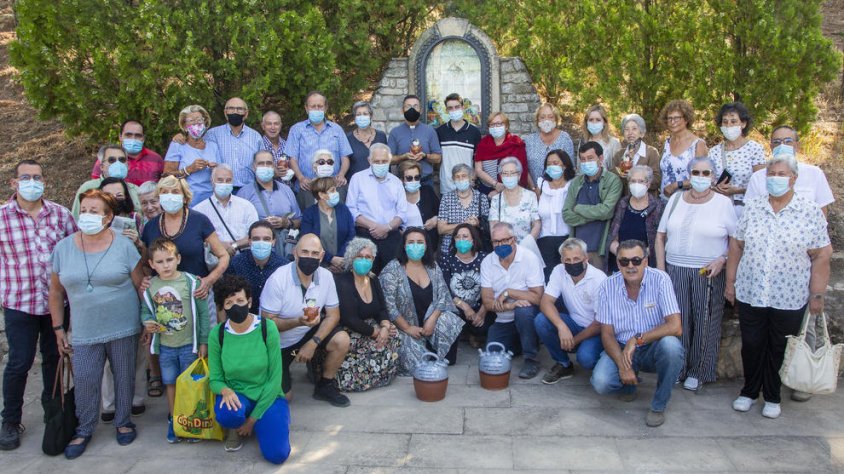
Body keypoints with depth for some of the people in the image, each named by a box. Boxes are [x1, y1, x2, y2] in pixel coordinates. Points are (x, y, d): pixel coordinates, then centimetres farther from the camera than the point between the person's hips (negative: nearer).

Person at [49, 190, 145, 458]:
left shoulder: (124, 246, -6)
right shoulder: (63, 248, 1)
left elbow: (140, 286, -2)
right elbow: (56, 291, 8)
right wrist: (58, 328, 7)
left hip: (123, 328, -1)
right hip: (84, 332, 2)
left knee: (124, 377, 10)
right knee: (84, 381, 6)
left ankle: (123, 422, 31)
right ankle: (84, 430, 26)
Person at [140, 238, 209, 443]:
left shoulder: (190, 282, -13)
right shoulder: (150, 286, -3)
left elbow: (203, 313, -9)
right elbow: (145, 310, 11)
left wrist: (204, 342, -8)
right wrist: (147, 322, -13)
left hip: (189, 344, -3)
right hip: (165, 346, 3)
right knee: (171, 384, 16)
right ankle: (173, 421, 31)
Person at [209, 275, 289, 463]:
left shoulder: (267, 328, -15)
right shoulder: (217, 334, -9)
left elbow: (275, 378, -12)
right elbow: (215, 378, -2)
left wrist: (253, 419, -12)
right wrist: (225, 390, -27)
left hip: (267, 397, 0)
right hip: (236, 396, 1)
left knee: (277, 454, -19)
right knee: (227, 414, -36)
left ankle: (258, 424, 15)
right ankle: (235, 426, 4)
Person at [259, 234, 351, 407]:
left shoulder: (326, 276, -13)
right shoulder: (278, 279, -25)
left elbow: (333, 315, -6)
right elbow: (267, 322, -20)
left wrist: (313, 343, -20)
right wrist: (298, 321, -36)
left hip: (307, 334, 4)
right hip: (278, 343, -3)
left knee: (342, 340, -21)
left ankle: (325, 386, 3)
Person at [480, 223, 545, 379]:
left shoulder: (530, 258, -16)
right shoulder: (487, 262, -5)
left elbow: (537, 298, -22)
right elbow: (487, 302, -8)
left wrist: (508, 292, -21)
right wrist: (510, 305, -27)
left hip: (527, 316, -4)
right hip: (502, 321, 4)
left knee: (523, 310, -36)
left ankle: (532, 359, -17)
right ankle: (517, 342, 23)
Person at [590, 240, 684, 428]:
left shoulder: (659, 279, -15)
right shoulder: (607, 287, -9)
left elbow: (675, 327, -22)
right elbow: (607, 334, -6)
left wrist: (638, 339, -24)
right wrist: (622, 365, -20)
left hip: (653, 348, -1)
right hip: (621, 348, 1)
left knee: (671, 345, -35)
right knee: (600, 383, -26)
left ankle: (659, 406, -9)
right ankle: (629, 384, 14)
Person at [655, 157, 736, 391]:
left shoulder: (723, 203, -1)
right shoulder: (676, 199, 8)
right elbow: (661, 235, 10)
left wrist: (722, 260, -15)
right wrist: (660, 268, 4)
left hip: (708, 273, -2)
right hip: (675, 270, 3)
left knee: (704, 324, 4)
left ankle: (698, 372, 18)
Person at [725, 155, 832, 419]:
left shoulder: (811, 212, -5)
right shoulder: (751, 208, 2)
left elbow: (821, 256, -4)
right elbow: (736, 246, 6)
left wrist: (817, 295, -6)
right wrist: (730, 282, 5)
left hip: (789, 298, -1)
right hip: (750, 293, 2)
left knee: (779, 349, 12)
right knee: (751, 345, 11)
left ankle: (772, 397, 29)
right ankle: (749, 391, 30)